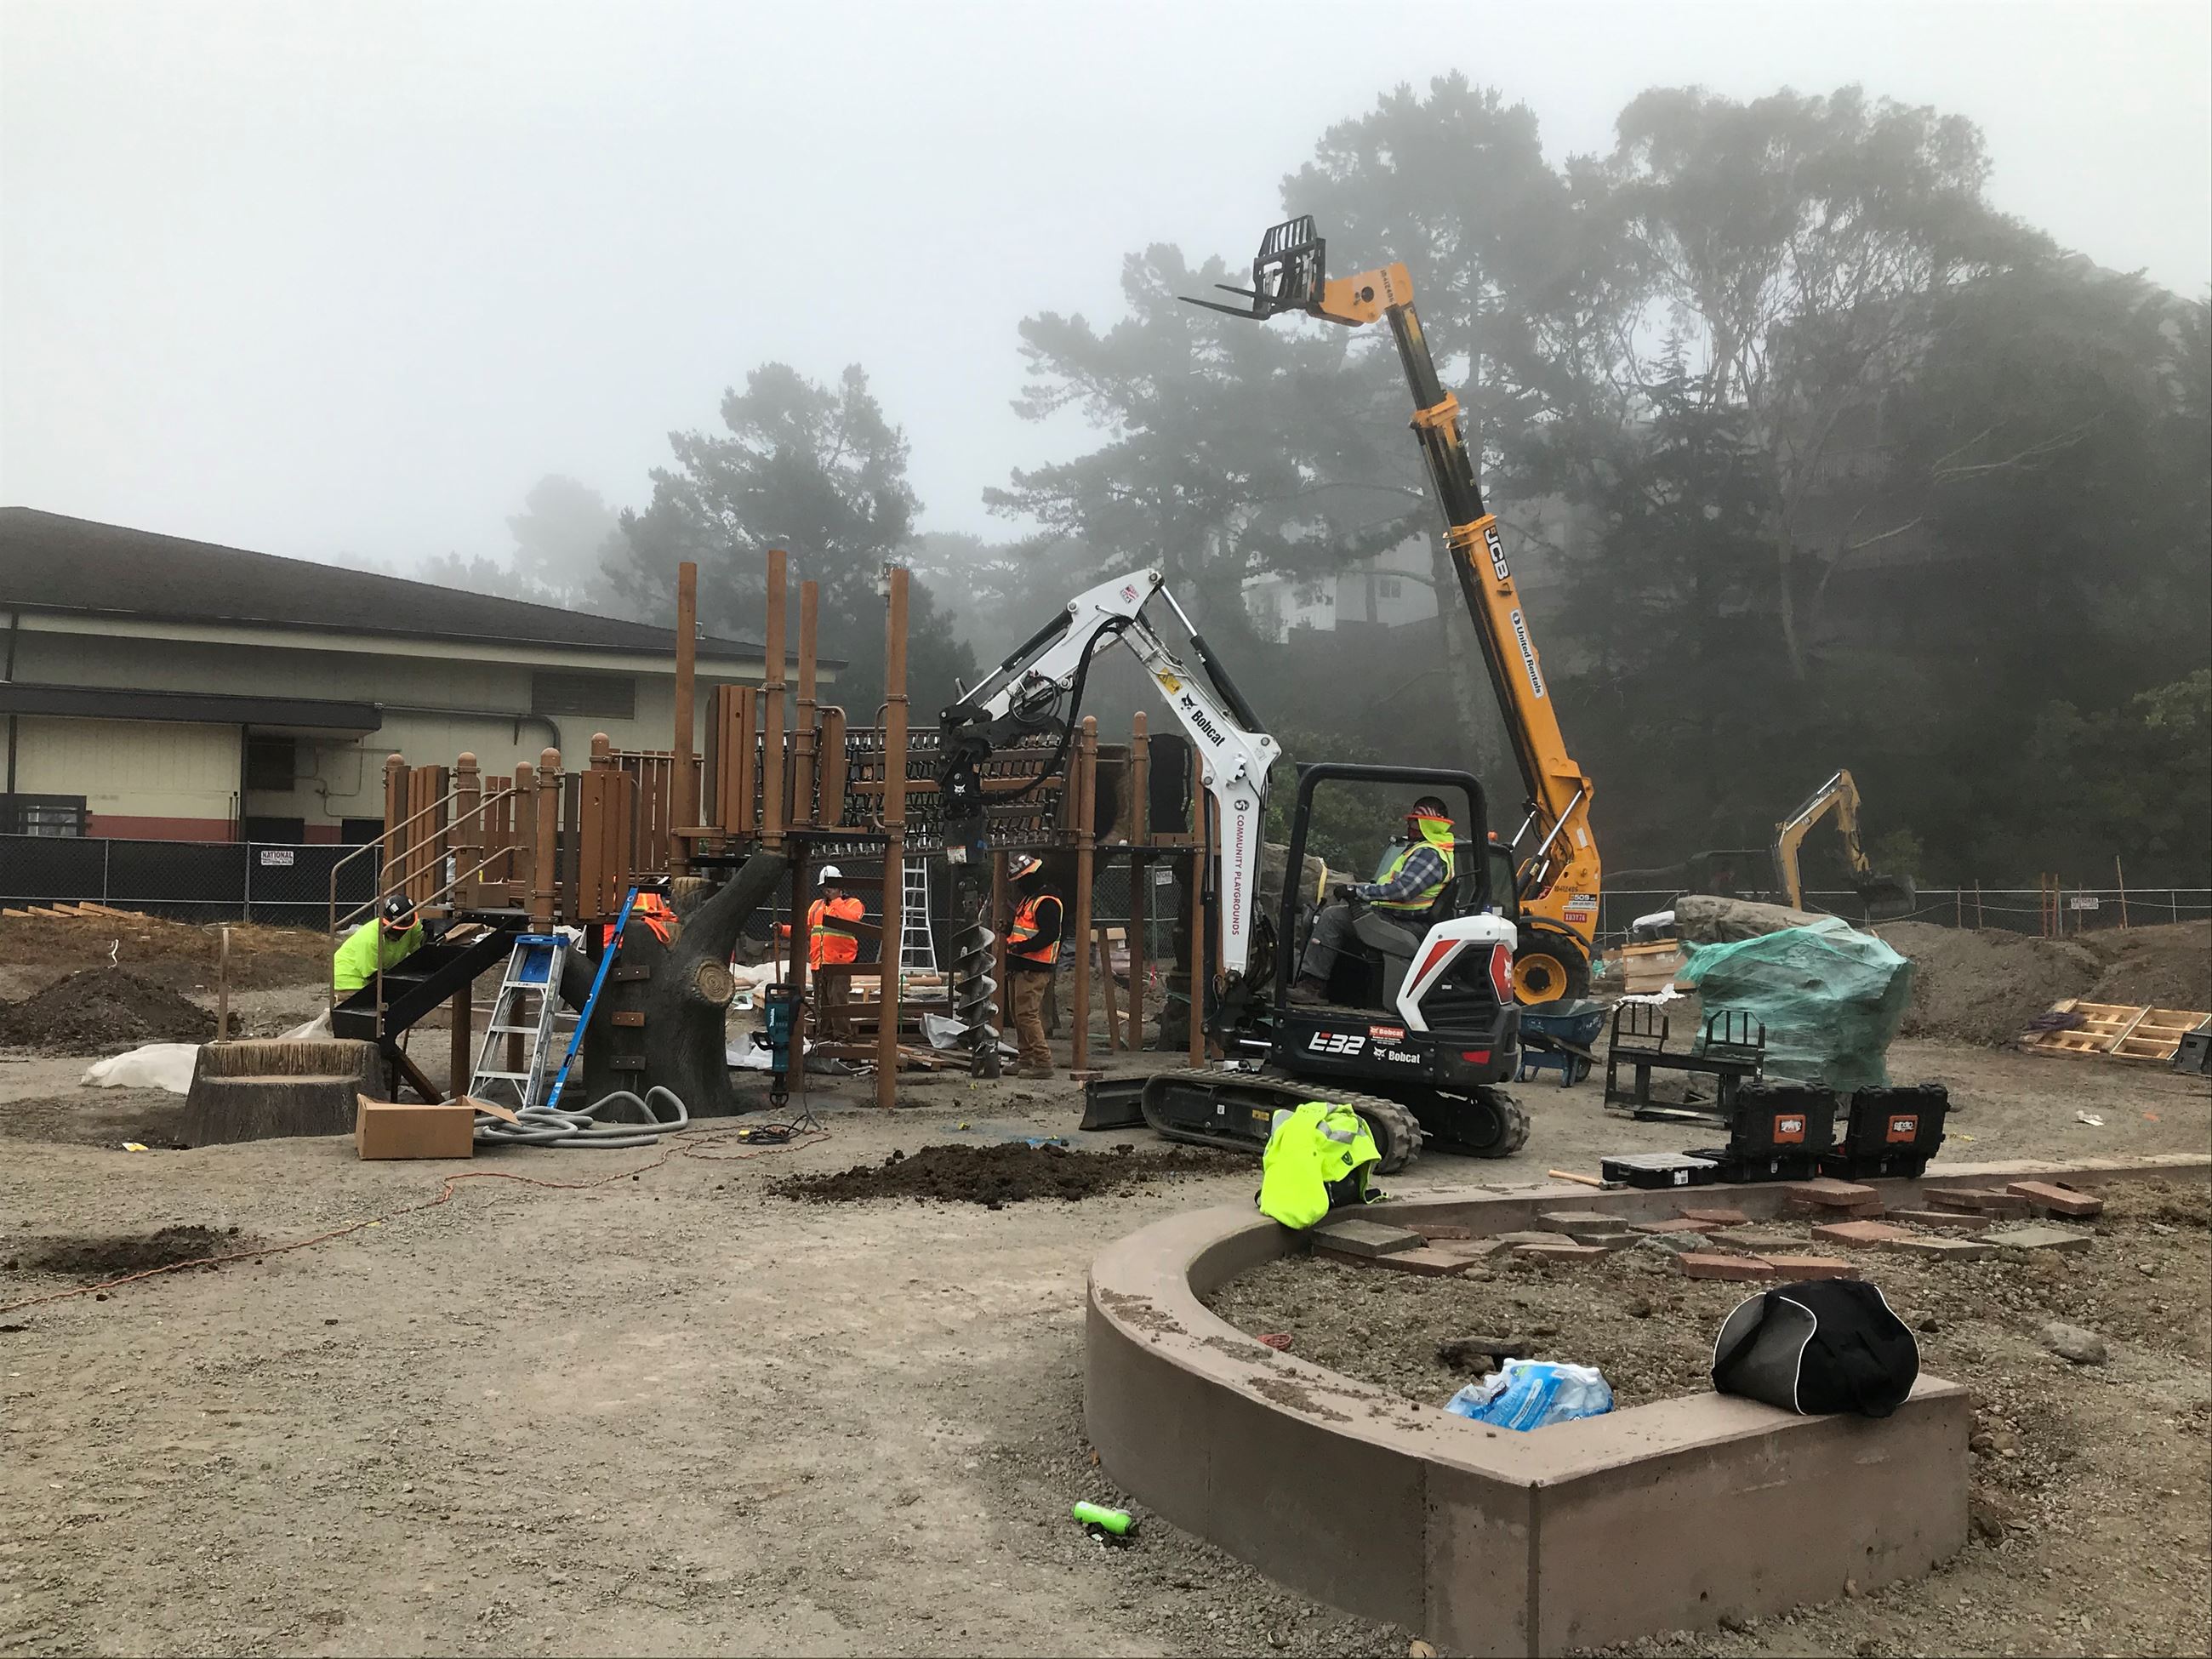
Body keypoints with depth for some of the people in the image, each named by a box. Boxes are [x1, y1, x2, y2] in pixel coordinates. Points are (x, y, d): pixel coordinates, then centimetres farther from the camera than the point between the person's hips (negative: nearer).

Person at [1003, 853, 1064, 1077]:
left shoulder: (1047, 902, -14)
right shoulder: (1028, 899, 20)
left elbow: (1049, 934, -23)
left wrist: (1021, 947, -25)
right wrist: (1008, 931, 14)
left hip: (1035, 968, -11)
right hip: (1023, 967, 11)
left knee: (1028, 1014, -14)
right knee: (1020, 1015, 14)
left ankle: (1043, 1063, -13)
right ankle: (1025, 1060, 22)